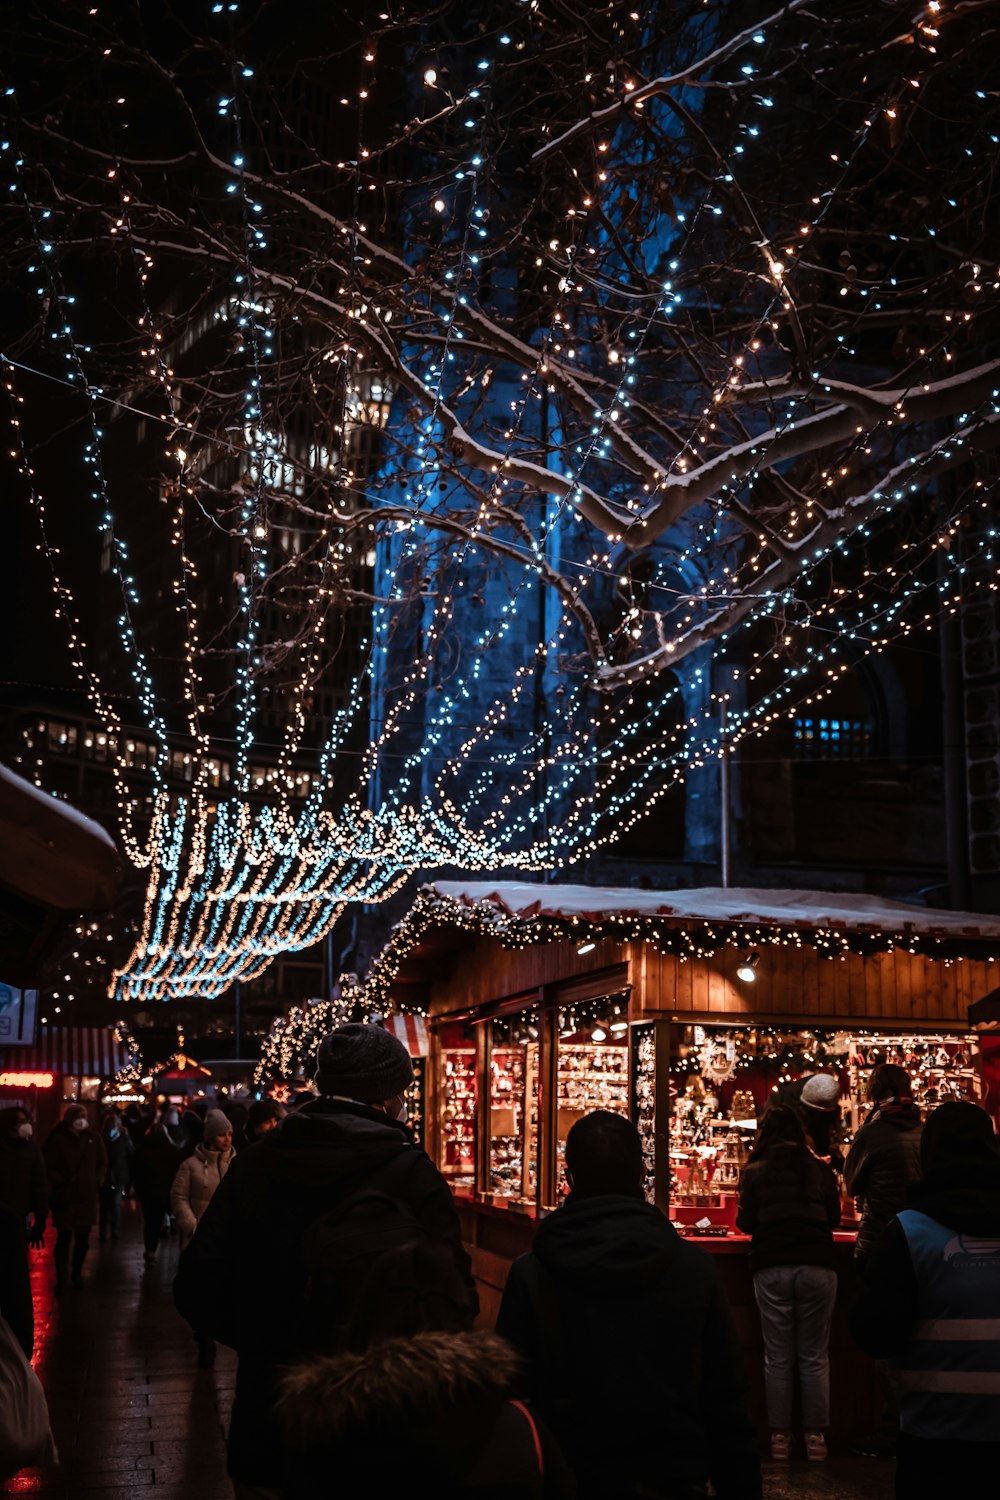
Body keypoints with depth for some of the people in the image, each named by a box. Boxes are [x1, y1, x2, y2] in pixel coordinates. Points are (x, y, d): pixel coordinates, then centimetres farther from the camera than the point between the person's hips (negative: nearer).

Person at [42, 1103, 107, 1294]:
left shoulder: (93, 1137, 5)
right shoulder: (57, 1139, -6)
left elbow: (102, 1162, 12)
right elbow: (49, 1166, -6)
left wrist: (97, 1181, 1)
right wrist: (60, 1184, -12)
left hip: (88, 1196, 4)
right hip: (65, 1197, -3)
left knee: (83, 1239, 11)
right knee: (64, 1239, -4)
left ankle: (77, 1273, 27)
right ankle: (60, 1280, 4)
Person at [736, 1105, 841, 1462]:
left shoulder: (755, 1171, 2)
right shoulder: (821, 1170, 5)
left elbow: (745, 1222, 3)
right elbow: (834, 1217, 13)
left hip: (771, 1268, 0)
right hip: (817, 1265, 1)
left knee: (777, 1356, 6)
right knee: (814, 1356, 7)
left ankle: (780, 1435, 8)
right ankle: (816, 1436, 6)